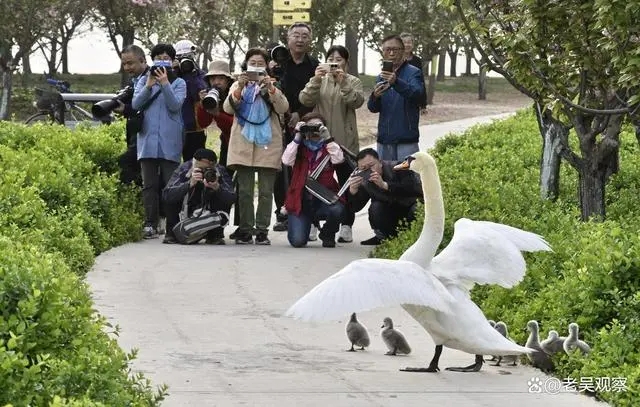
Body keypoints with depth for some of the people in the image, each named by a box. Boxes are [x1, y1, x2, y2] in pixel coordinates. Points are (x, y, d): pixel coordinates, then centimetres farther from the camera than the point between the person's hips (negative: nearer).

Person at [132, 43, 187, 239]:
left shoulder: (178, 83, 8)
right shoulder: (143, 81, 13)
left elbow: (175, 105, -7)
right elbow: (135, 104, 1)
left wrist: (165, 84, -16)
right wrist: (148, 86, -12)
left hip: (170, 141, -2)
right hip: (148, 139, 2)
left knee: (170, 184, -5)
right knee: (149, 184, 1)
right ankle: (150, 224, 2)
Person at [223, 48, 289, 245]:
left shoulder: (272, 86, 12)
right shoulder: (239, 85, 13)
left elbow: (283, 108, -6)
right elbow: (228, 108, -4)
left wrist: (270, 89, -20)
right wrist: (239, 88, -19)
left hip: (267, 142, 0)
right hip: (243, 143, 0)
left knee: (266, 190, -3)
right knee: (244, 190, -1)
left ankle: (262, 230, 0)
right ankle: (245, 230, 2)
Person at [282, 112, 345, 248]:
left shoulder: (329, 147, 10)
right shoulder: (299, 147, 9)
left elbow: (338, 159, -12)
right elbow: (286, 160, -11)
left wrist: (327, 138, -13)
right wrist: (297, 137, -11)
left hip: (324, 200, 1)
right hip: (300, 201, -1)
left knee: (337, 210, -35)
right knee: (297, 241, -17)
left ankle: (327, 235, 2)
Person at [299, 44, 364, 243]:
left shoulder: (353, 82, 7)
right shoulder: (319, 81, 10)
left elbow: (357, 101, -12)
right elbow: (305, 100, -5)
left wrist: (343, 83, -24)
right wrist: (316, 80, -20)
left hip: (345, 141, -1)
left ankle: (346, 226, 6)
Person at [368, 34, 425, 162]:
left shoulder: (413, 73, -3)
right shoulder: (381, 77, 14)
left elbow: (417, 94, -23)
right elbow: (373, 108, 8)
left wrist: (396, 82, -40)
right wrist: (375, 96, -17)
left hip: (406, 140, -5)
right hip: (384, 139, 5)